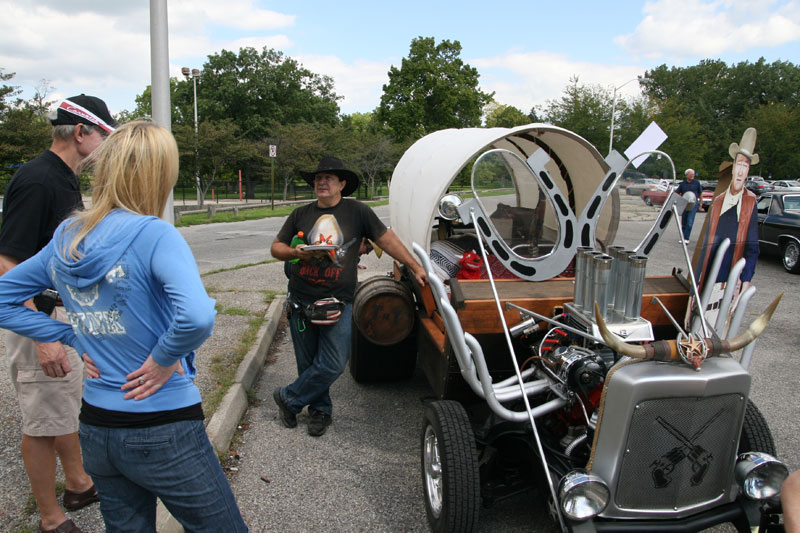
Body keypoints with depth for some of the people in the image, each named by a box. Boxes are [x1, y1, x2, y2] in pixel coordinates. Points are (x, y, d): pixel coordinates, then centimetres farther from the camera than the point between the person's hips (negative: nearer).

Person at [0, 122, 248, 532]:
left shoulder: (64, 241, 1)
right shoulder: (153, 235, -19)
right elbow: (196, 316, -34)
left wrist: (73, 338, 7)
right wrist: (164, 360, -16)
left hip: (95, 430, 7)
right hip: (164, 434, -7)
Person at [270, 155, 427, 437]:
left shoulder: (357, 211, 2)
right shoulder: (301, 215, 10)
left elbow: (387, 240, 4)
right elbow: (276, 247, 15)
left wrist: (416, 268, 0)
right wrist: (295, 252, -8)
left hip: (338, 304, -3)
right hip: (301, 302, 3)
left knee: (332, 365, -7)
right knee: (307, 363, 10)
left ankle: (288, 398, 15)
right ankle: (320, 410, 31)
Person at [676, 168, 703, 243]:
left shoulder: (696, 183, 4)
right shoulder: (682, 184, 8)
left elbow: (700, 193, 10)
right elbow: (676, 193, 6)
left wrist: (700, 203, 9)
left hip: (694, 204, -3)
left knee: (690, 222, -13)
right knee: (683, 222, 8)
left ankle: (686, 239, -12)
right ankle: (683, 238, 19)